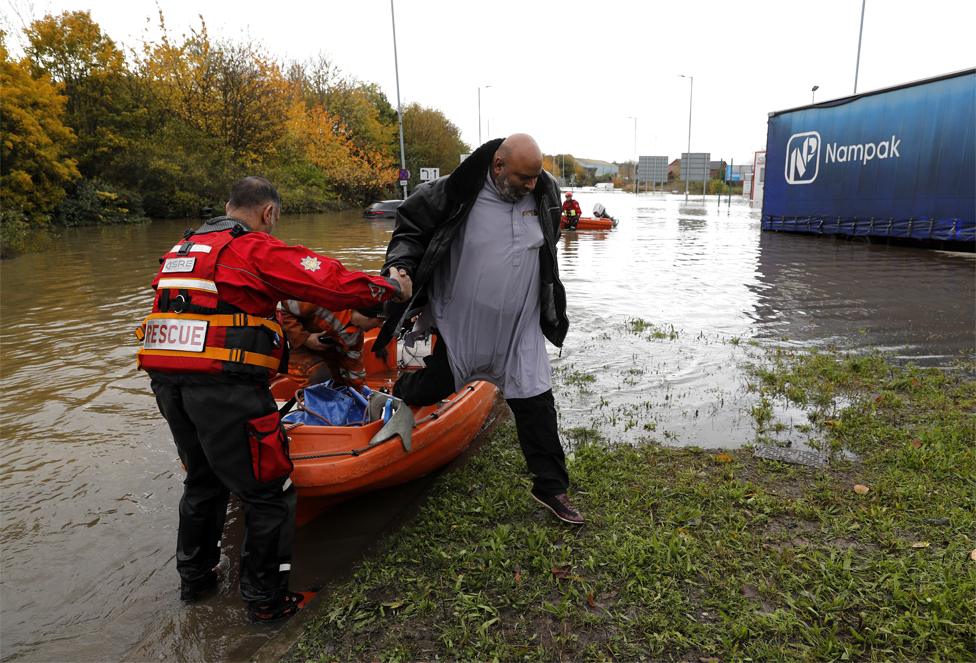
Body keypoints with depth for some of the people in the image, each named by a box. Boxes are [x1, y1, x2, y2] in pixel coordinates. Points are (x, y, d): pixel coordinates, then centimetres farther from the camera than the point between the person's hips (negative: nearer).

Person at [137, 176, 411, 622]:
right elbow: (330, 284, -12)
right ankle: (265, 599, 17)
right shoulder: (256, 248, -4)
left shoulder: (182, 249, 21)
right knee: (268, 492, 5)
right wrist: (391, 287, 2)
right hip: (224, 386, -9)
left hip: (167, 382, 9)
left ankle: (194, 577, 43)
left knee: (203, 480, 27)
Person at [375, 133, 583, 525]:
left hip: (520, 331, 3)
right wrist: (401, 264, -21)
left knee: (536, 405, 4)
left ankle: (551, 488, 20)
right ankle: (392, 399, 48)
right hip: (460, 327, -3)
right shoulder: (458, 195, -16)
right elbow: (411, 226, -3)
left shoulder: (544, 195, -1)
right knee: (433, 387, 13)